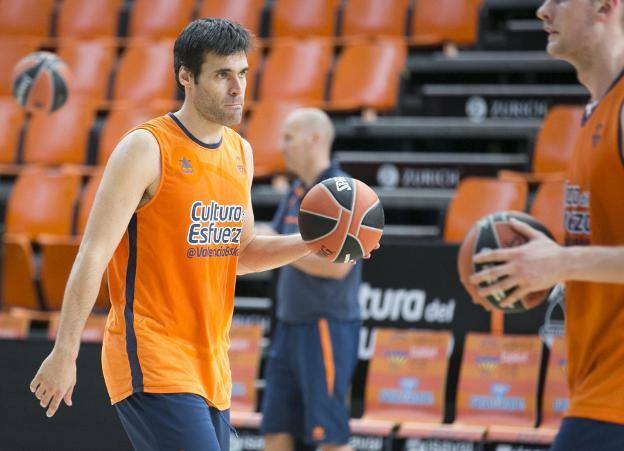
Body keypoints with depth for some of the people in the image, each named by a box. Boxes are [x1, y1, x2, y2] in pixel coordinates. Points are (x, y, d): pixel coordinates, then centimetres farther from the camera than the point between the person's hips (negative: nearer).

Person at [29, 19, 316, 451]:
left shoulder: (240, 152, 13)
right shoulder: (146, 149, -11)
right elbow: (93, 254, -13)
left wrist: (311, 242, 9)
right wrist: (65, 353, -16)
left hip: (212, 366, 8)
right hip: (152, 362, -8)